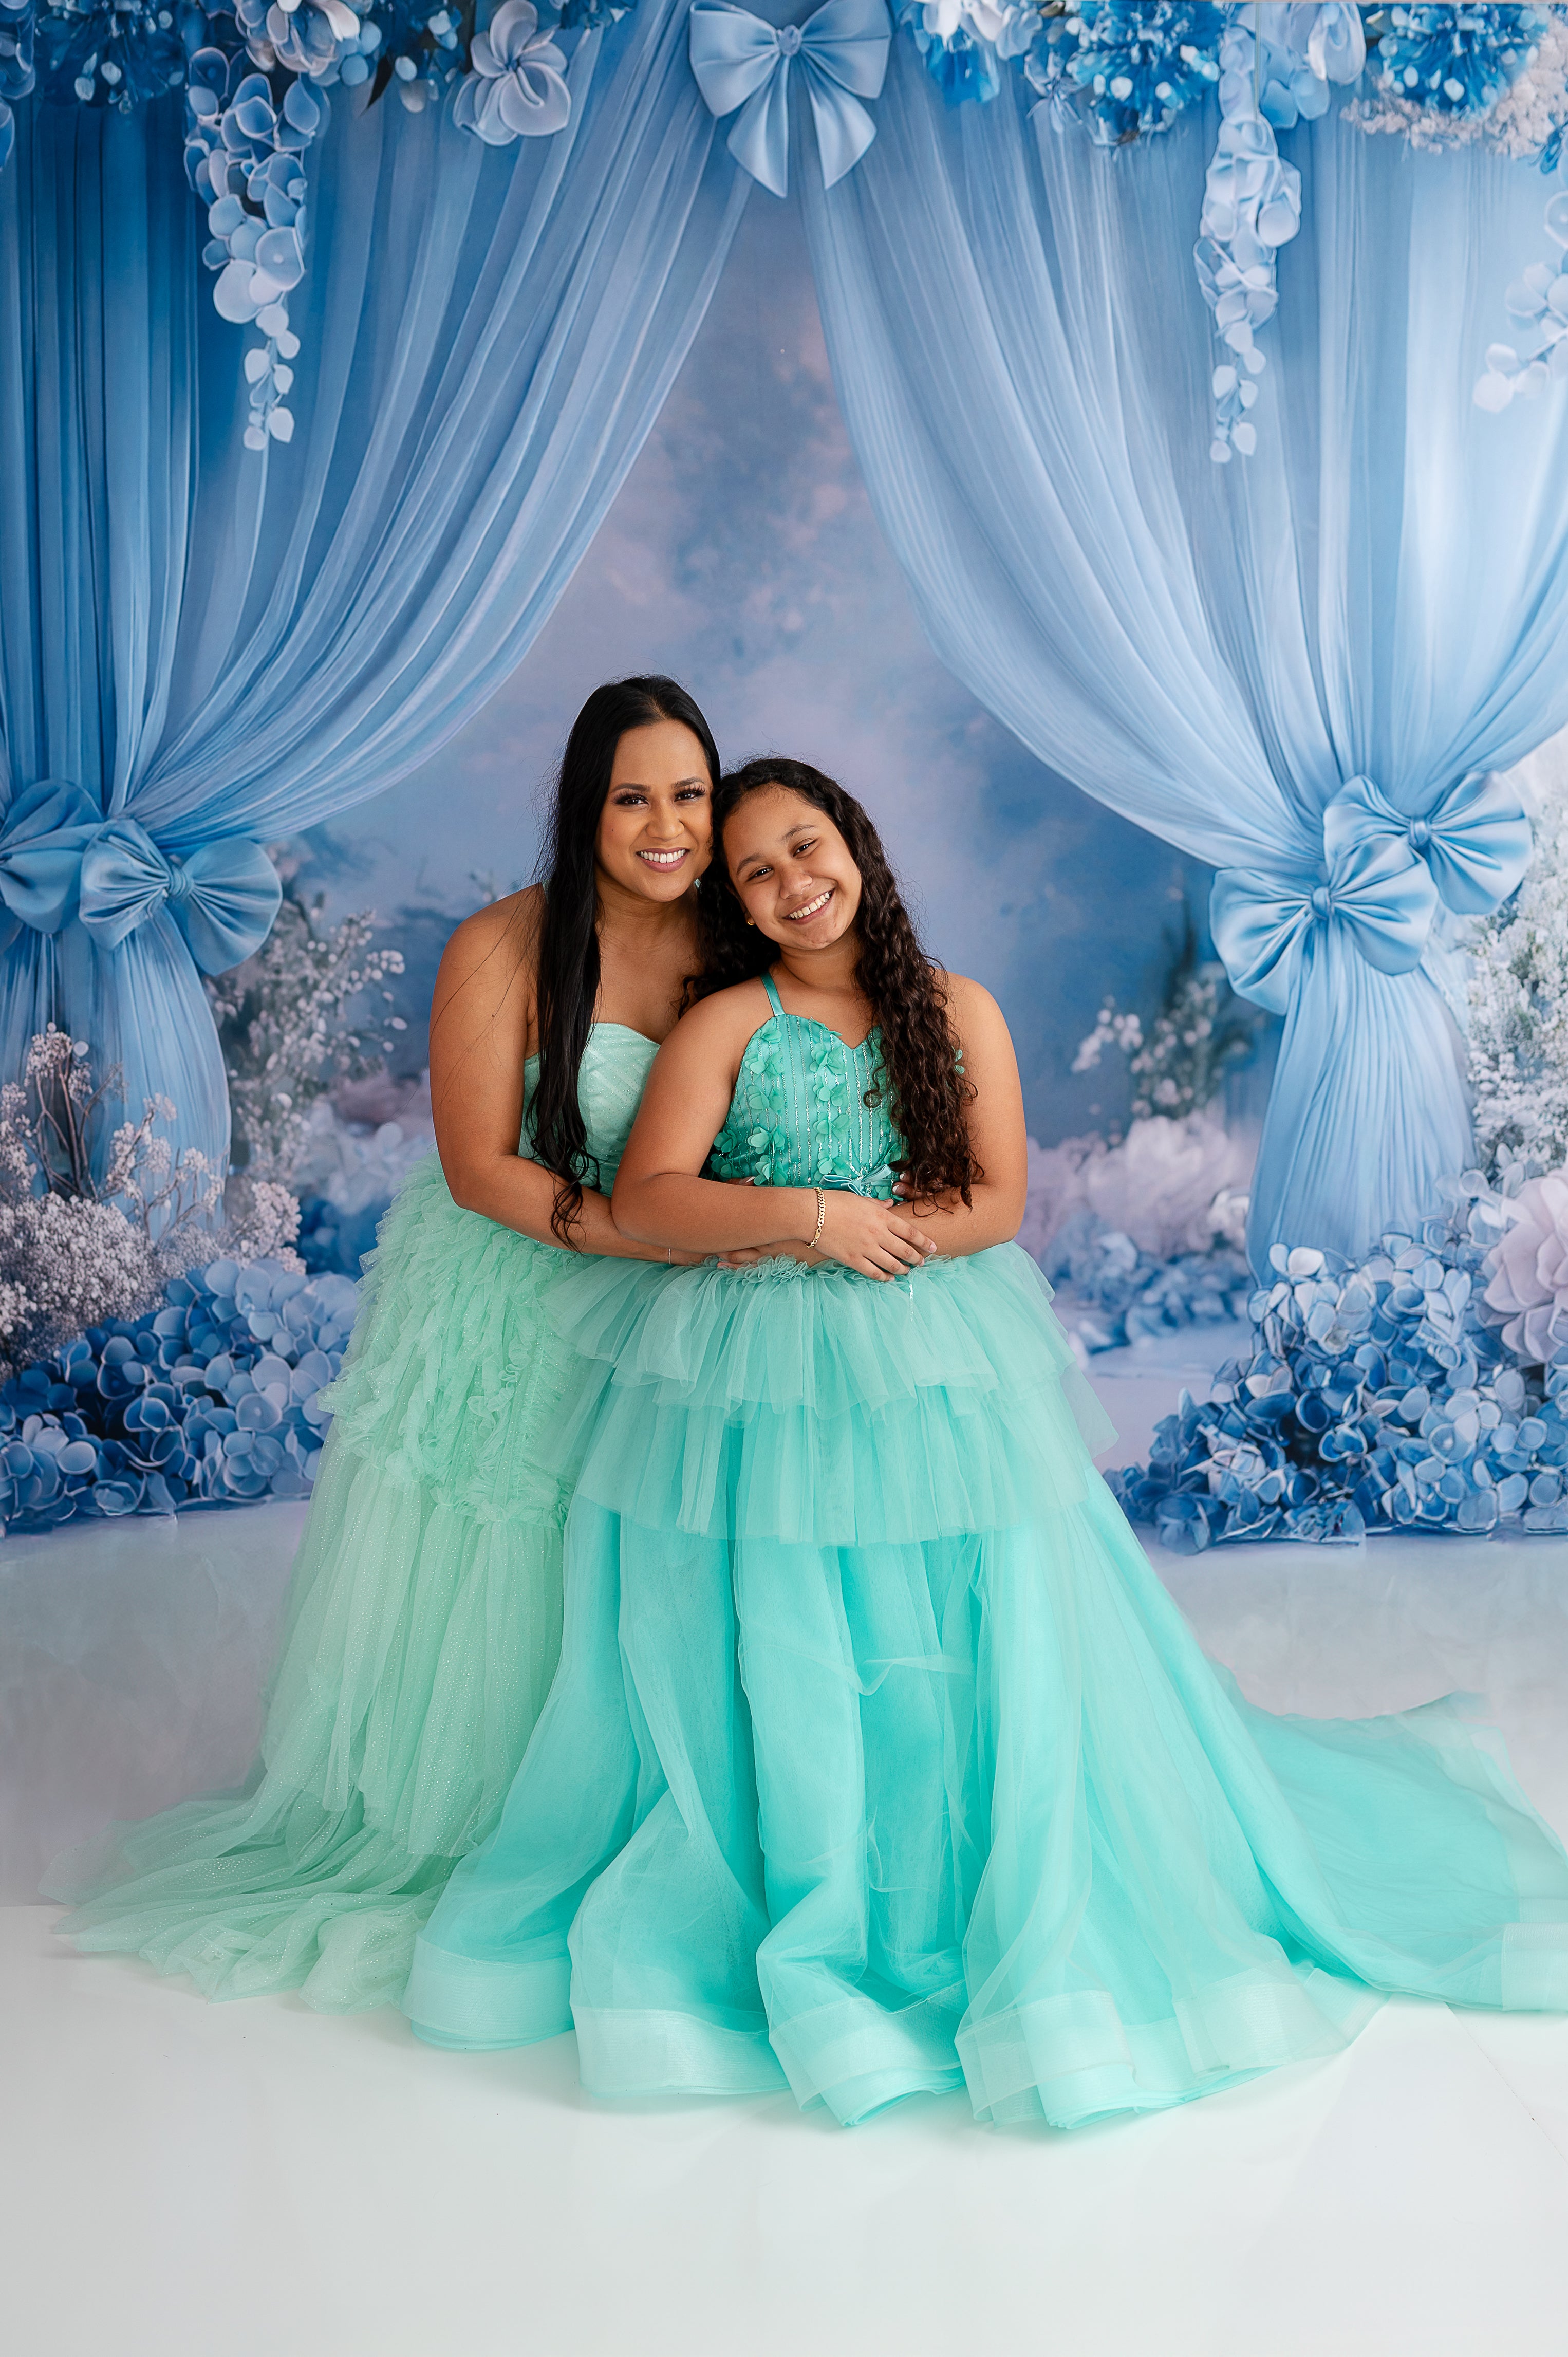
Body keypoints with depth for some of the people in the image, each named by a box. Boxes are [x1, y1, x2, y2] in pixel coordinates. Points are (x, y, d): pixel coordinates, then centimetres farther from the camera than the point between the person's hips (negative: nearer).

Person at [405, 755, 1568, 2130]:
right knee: (775, 1667, 0)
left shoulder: (957, 1012, 5)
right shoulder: (725, 1024, 1)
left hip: (934, 1376, 1)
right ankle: (795, 1928, 19)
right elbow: (645, 1198, -9)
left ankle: (1032, 1932, 21)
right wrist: (810, 1213, -19)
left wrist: (835, 1244, -12)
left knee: (985, 1646, 0)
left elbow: (996, 1204, -2)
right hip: (759, 1388, -1)